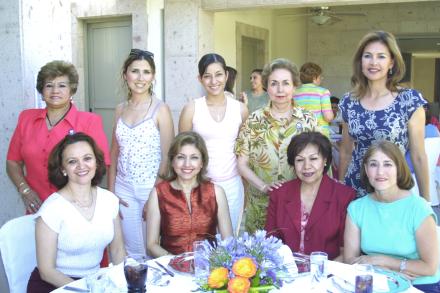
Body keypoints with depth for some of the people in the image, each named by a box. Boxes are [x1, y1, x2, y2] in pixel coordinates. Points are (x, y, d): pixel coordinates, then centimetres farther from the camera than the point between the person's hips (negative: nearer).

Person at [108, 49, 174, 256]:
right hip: (123, 189, 4)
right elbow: (114, 152, 11)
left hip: (151, 188, -4)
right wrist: (111, 190, 5)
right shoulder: (120, 109, 6)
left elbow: (167, 157, -8)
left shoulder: (160, 109, -8)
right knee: (130, 250, 12)